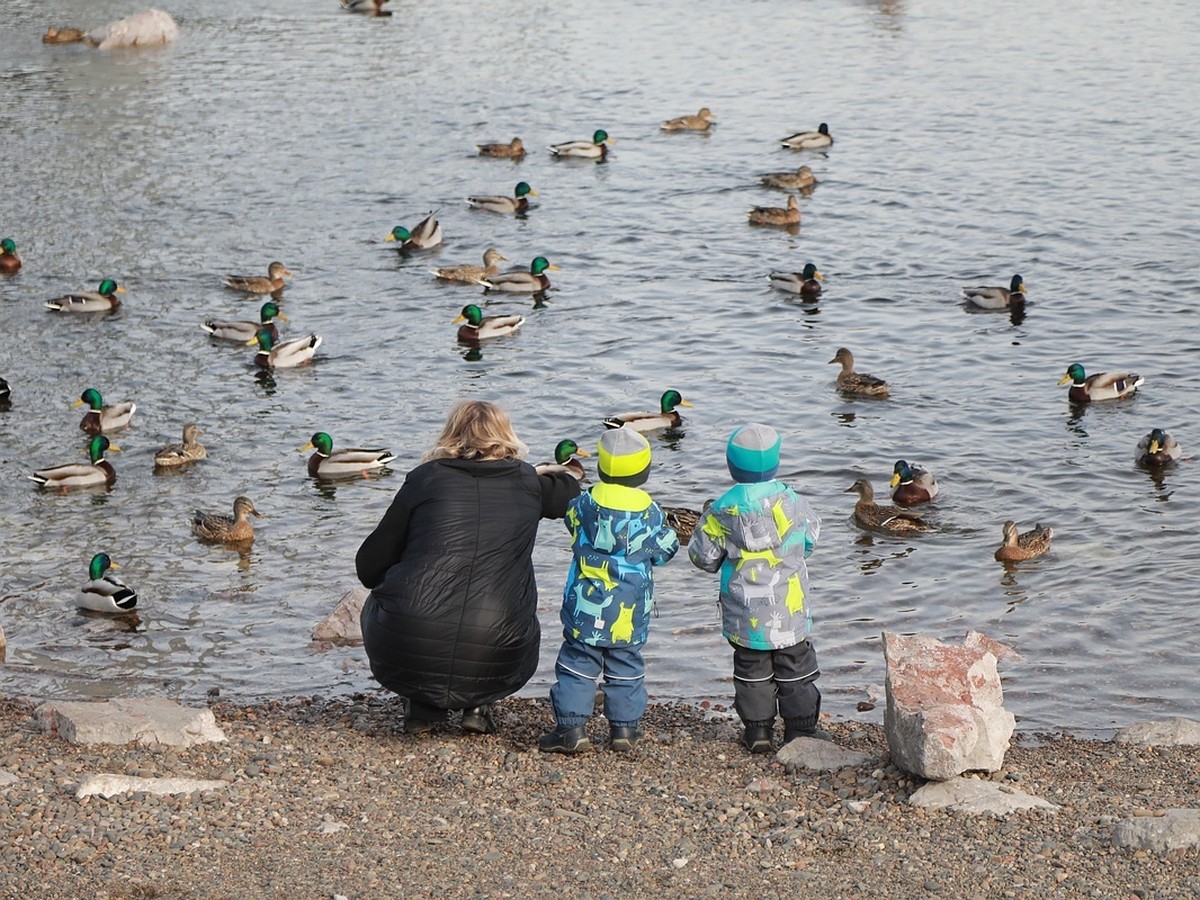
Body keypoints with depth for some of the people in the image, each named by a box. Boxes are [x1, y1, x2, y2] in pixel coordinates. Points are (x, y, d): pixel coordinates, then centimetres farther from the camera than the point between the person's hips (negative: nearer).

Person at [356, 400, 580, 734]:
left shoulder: (426, 478, 6)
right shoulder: (526, 483, 10)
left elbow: (369, 567, 10)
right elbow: (570, 493, 35)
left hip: (406, 656, -1)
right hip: (495, 664, 1)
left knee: (379, 605, 34)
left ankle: (422, 707, 20)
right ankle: (477, 705, 15)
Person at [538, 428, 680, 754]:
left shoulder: (584, 505, -7)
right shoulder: (649, 512, -8)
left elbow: (571, 519, 15)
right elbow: (665, 551, 3)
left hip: (585, 608, -1)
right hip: (629, 614, 1)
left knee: (577, 664, 5)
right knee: (625, 667, 14)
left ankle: (571, 727, -1)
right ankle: (624, 727, 16)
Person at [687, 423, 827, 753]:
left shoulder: (724, 510, -13)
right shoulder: (793, 502, -8)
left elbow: (702, 556, -5)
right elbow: (810, 539, 10)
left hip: (746, 613, -1)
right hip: (790, 612, 1)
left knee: (752, 669, 12)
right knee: (794, 667, 12)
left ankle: (758, 730, 14)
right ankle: (801, 728, 16)